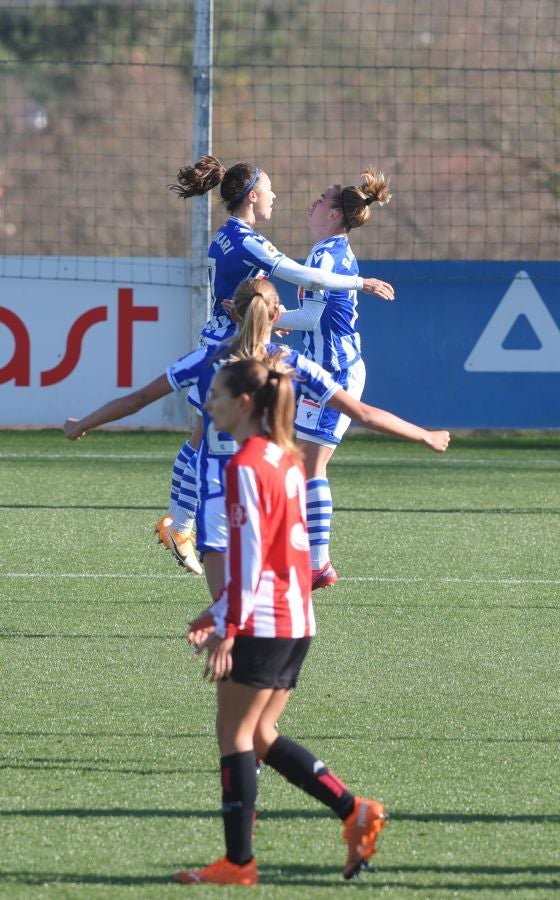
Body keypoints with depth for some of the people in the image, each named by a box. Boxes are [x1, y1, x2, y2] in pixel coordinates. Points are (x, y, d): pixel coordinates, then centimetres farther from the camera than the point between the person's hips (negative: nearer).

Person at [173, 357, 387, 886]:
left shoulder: (245, 466, -14)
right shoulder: (286, 458, 14)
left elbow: (248, 554, -18)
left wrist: (227, 629, -18)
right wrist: (222, 612, 23)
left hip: (262, 623, -9)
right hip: (298, 619, 9)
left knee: (234, 734, -1)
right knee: (259, 735, 15)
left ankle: (238, 862, 1)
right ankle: (355, 813, 9)